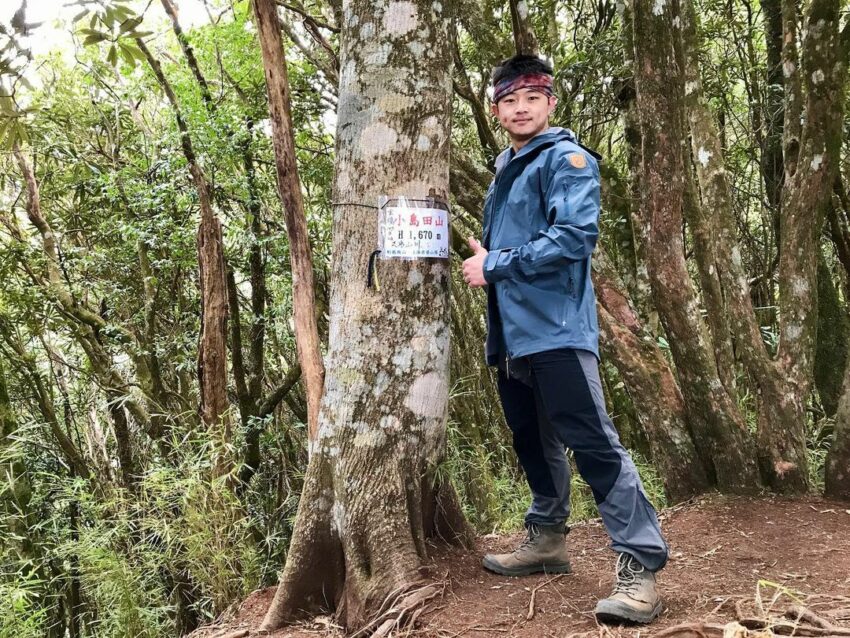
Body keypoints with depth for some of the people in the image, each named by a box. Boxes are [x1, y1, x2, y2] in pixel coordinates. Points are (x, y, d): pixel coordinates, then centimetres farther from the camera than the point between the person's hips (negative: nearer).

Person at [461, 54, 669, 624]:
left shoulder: (566, 158, -6)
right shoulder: (505, 170, 21)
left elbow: (576, 235, -20)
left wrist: (494, 265, -15)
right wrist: (483, 263, 10)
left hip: (555, 328, -9)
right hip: (511, 331, 9)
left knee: (594, 444, -12)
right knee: (534, 442, 17)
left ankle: (641, 565, -7)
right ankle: (547, 539, 31)